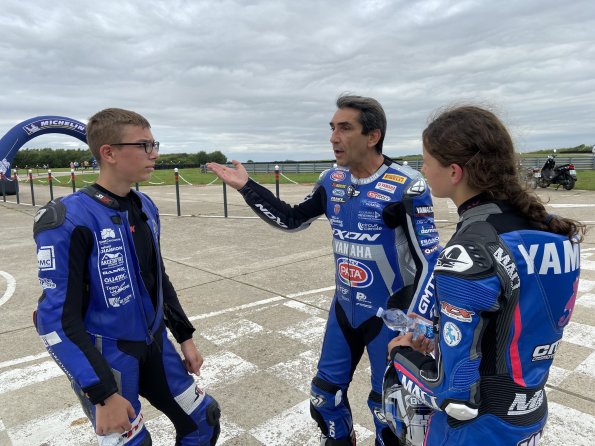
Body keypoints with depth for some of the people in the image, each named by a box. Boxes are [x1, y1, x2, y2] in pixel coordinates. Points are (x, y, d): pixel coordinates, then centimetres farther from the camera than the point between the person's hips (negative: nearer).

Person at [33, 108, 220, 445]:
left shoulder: (146, 207, 1)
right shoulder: (69, 220, -21)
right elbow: (58, 320, -20)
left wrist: (185, 336, 13)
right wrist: (103, 394, -18)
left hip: (155, 345, 6)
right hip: (106, 358, -6)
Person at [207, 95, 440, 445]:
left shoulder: (406, 186, -19)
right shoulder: (333, 181, -2)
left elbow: (429, 262, -17)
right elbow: (292, 220, 10)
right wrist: (246, 186, 4)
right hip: (344, 309, 6)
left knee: (388, 411, 12)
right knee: (325, 398, 18)